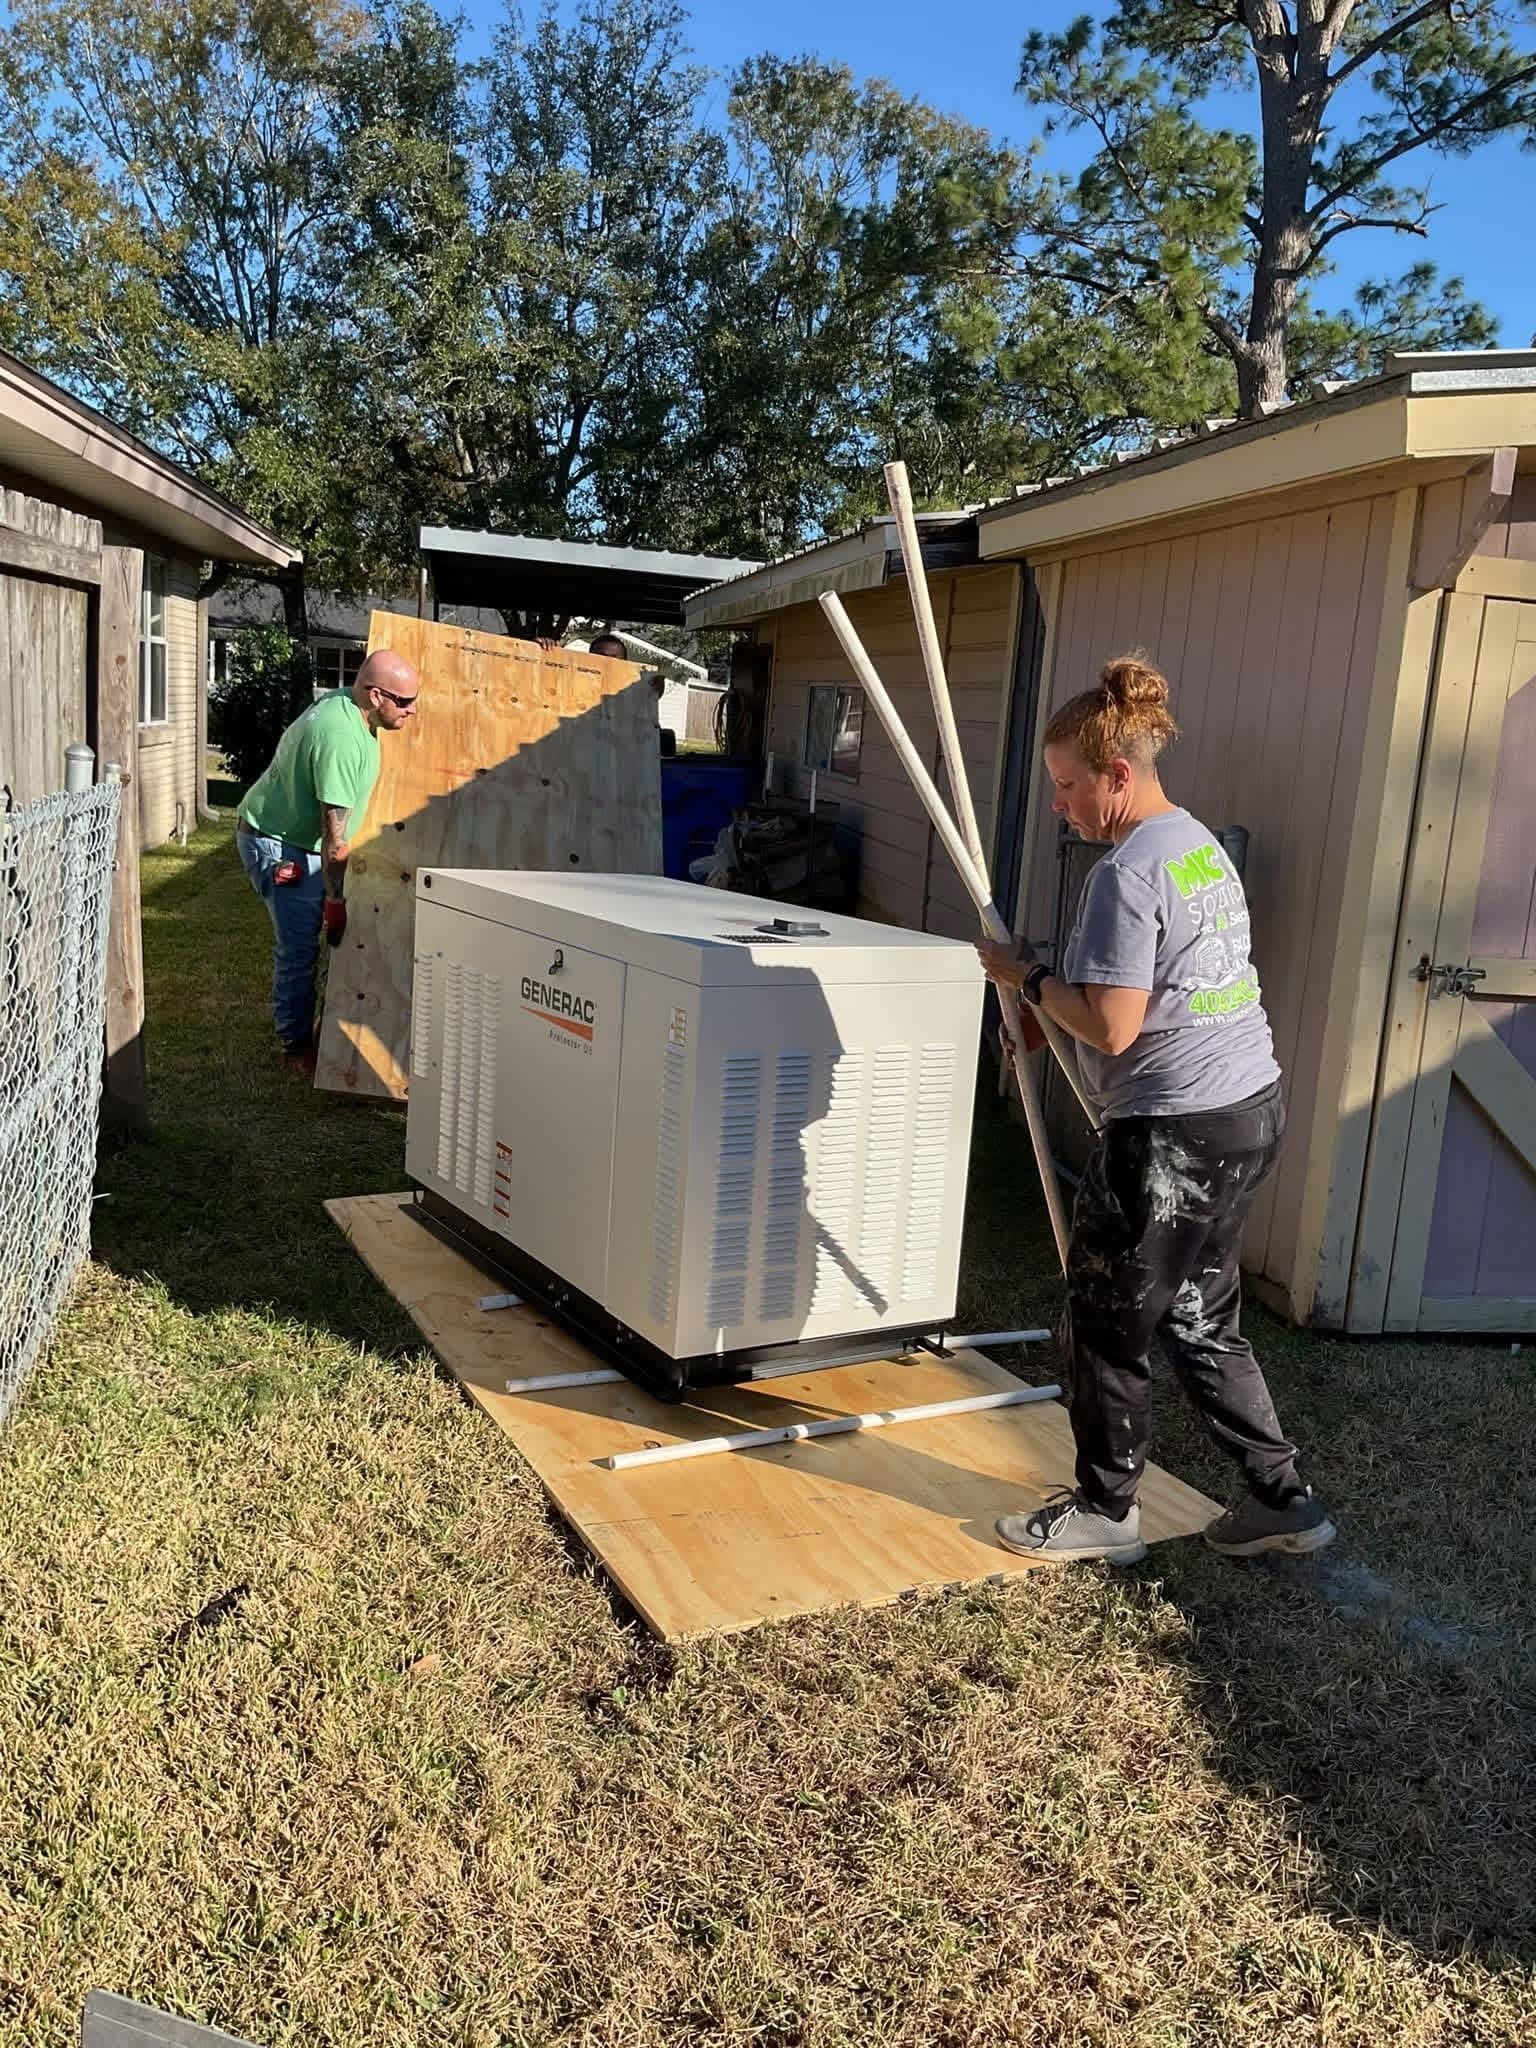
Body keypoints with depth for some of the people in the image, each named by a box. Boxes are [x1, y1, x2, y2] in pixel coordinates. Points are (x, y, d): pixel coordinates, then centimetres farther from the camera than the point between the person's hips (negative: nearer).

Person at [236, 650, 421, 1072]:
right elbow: (334, 835, -28)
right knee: (299, 947, -4)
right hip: (278, 845, -9)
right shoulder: (342, 738, -31)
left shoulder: (343, 702, -2)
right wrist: (335, 901, -22)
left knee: (302, 941, 13)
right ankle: (297, 1046, 8)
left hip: (299, 837, 9)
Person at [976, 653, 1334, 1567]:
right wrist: (1050, 1008, 16)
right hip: (1251, 1108, 10)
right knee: (1203, 1319, 20)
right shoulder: (1201, 843, 12)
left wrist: (1027, 976, -6)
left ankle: (1106, 1511, 23)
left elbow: (1112, 1028, -21)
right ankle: (1283, 1497, 28)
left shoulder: (1127, 872, -18)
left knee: (1109, 1321, 7)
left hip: (1177, 1130, -10)